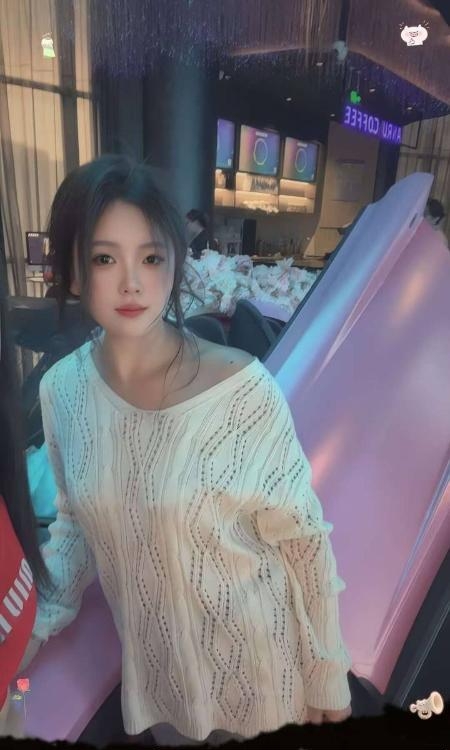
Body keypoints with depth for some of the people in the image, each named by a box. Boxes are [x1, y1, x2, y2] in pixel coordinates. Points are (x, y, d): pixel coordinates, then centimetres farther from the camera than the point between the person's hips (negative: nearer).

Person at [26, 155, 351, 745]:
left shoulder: (241, 388, -26)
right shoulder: (60, 390, -11)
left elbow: (302, 539, -15)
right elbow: (78, 519, 4)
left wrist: (329, 681, -6)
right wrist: (40, 622, -1)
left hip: (253, 660, -3)